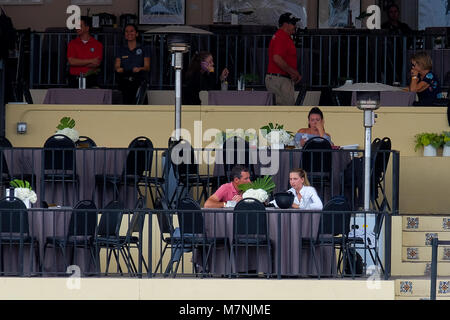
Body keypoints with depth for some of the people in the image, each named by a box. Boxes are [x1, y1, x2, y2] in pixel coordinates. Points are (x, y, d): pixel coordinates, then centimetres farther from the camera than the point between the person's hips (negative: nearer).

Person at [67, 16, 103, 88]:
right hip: (75, 79, 1)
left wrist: (78, 63, -7)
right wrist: (91, 61, -7)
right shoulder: (72, 43, 8)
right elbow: (71, 61, -5)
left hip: (91, 80, -1)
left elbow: (97, 64, -5)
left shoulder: (97, 44, 5)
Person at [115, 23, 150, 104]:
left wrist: (140, 69, -19)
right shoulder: (121, 50, 20)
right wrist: (118, 69, -13)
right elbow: (117, 65, 12)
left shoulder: (144, 49, 12)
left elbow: (147, 67, 4)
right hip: (125, 82, 2)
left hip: (139, 81, -2)